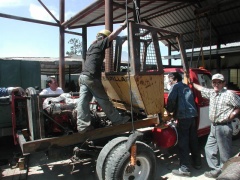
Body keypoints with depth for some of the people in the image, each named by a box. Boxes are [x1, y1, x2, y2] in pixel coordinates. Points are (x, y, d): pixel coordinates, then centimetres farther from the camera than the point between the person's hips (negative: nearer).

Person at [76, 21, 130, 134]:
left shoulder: (92, 46, 26)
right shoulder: (100, 44, 1)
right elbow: (112, 36, -2)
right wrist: (123, 26, 5)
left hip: (83, 76, 9)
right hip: (91, 77, -8)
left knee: (83, 101, 0)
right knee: (103, 100, -1)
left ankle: (82, 126, -1)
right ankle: (117, 120, 10)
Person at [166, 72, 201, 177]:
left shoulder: (175, 86, 0)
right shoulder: (186, 87, 23)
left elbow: (171, 100, -13)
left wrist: (169, 110, 3)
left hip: (183, 117, -8)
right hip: (193, 115, 8)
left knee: (183, 143, -3)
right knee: (193, 140, 18)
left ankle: (184, 169, 1)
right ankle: (197, 163, 31)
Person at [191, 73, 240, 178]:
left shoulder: (229, 94, -11)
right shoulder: (211, 93, 9)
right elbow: (200, 88, 22)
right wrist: (191, 83, 27)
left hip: (224, 127, -7)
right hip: (213, 126, 8)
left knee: (224, 153, 5)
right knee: (209, 149, 14)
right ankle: (217, 170, 27)